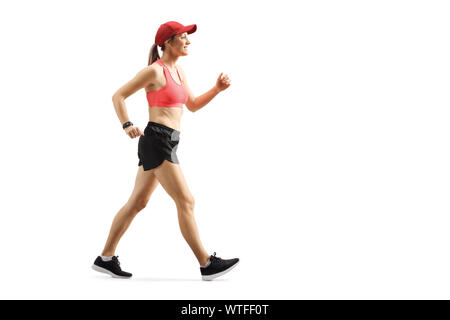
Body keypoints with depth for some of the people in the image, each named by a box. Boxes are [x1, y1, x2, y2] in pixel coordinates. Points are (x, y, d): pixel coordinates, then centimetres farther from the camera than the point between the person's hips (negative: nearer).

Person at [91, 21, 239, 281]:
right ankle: (207, 264, -2)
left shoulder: (179, 71, 16)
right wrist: (127, 125, -22)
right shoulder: (154, 71, -9)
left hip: (165, 144, 10)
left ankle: (105, 258, 20)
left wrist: (218, 88, 8)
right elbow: (118, 96, -6)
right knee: (186, 201, -8)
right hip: (156, 142, -10)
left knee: (137, 203, 12)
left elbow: (193, 106, 22)